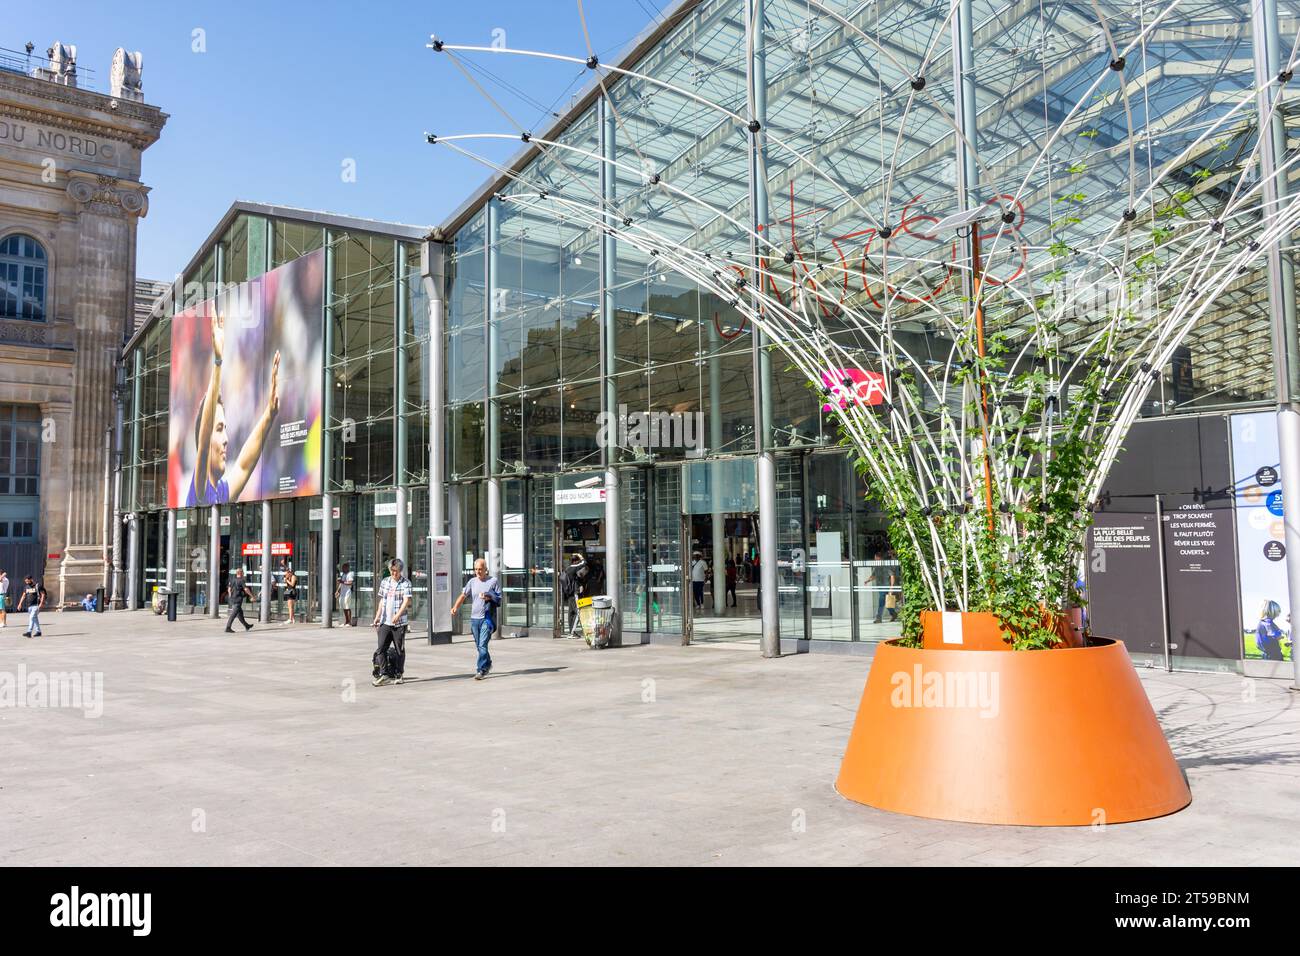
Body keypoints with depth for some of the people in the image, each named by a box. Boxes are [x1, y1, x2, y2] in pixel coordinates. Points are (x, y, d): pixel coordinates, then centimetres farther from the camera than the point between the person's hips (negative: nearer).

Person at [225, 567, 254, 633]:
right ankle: (228, 628, -11)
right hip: (238, 600, -9)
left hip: (233, 600, 9)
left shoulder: (232, 580, 10)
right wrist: (251, 596, -12)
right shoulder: (241, 580, -13)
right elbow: (246, 589, -19)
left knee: (240, 613, 17)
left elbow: (229, 589, 16)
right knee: (233, 614, -8)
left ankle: (246, 626, 29)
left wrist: (231, 597, 25)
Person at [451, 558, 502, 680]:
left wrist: (489, 598, -16)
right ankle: (488, 664, 33)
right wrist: (455, 607, -12)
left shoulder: (494, 581, 1)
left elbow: (499, 599, 2)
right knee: (479, 645, 13)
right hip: (474, 618, 5)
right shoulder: (472, 581, 10)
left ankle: (481, 670, -12)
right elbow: (463, 595, 3)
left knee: (482, 645, -13)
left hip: (487, 618, -5)